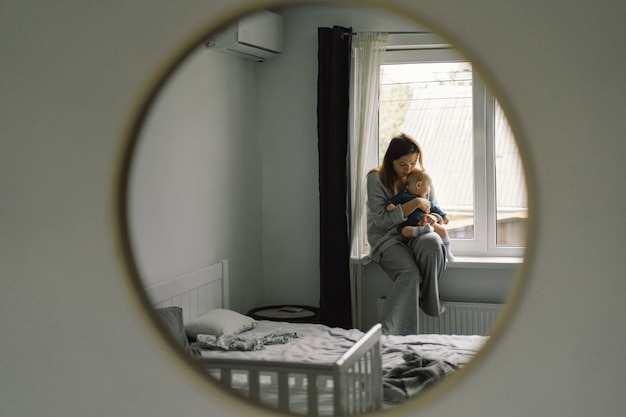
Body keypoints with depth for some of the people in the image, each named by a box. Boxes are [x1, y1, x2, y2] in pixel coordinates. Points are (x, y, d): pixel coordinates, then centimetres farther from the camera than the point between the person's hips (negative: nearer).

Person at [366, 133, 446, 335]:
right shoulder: (377, 179, -3)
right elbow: (381, 220, -12)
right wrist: (414, 204, -16)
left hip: (415, 236, 3)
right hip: (386, 239, -3)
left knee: (432, 243, -36)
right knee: (409, 272, -35)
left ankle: (429, 301, -15)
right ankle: (387, 334, -41)